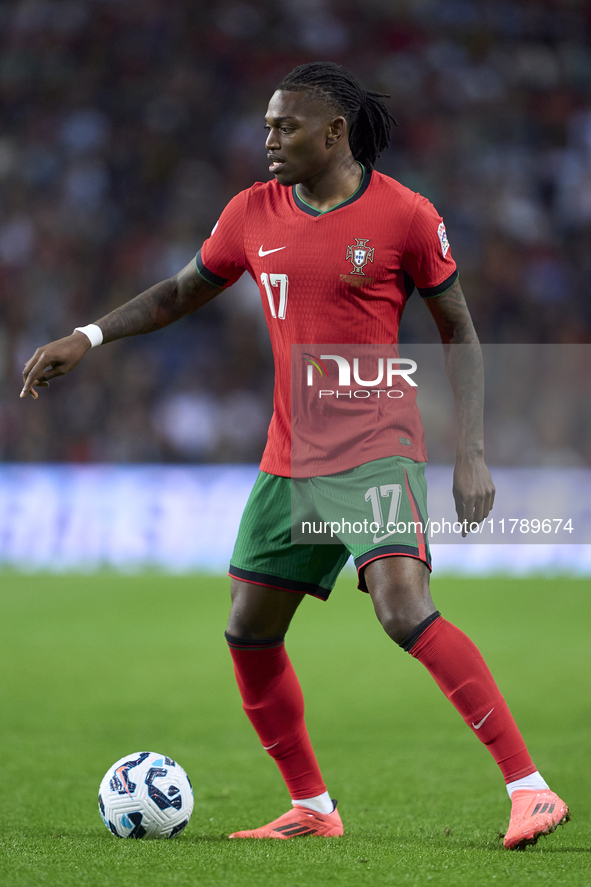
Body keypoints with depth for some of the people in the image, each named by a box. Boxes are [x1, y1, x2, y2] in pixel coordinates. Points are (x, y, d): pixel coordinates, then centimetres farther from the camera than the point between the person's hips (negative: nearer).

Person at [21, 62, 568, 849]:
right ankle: (312, 808, 24)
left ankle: (529, 789, -22)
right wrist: (87, 337, 9)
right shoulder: (254, 213, 6)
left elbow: (459, 333, -1)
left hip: (377, 452, -6)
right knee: (249, 635, 7)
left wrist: (472, 455, -8)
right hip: (290, 460, 7)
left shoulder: (403, 216, -8)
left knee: (405, 611, -25)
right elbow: (181, 294, 20)